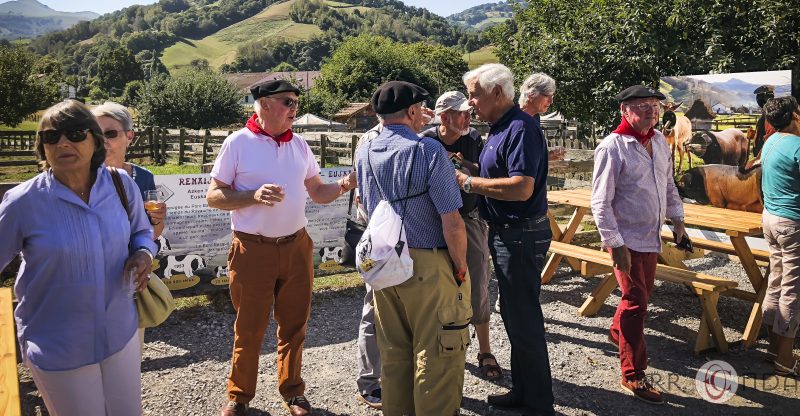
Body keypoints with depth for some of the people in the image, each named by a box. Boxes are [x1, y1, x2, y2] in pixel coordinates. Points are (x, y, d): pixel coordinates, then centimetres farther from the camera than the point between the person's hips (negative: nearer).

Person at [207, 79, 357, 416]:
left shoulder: (299, 145, 8)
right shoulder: (238, 143, -5)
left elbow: (318, 192, 11)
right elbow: (214, 197, -5)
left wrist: (343, 186, -9)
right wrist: (255, 196, -20)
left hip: (296, 246, 4)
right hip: (252, 250, -4)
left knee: (294, 325, 11)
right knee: (249, 329, 7)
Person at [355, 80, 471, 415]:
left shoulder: (364, 154, 4)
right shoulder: (429, 151, -15)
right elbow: (452, 223, -17)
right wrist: (460, 267, -5)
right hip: (428, 265, -6)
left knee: (393, 353, 18)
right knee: (436, 356, 7)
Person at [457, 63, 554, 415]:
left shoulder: (521, 127, -18)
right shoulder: (499, 128, 13)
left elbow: (521, 187, -28)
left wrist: (468, 183, -20)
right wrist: (467, 172, 5)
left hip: (521, 235, -10)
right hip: (505, 233, 10)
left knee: (524, 319, -1)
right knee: (514, 314, 18)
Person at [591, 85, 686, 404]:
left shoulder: (659, 141, 6)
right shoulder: (612, 147, -17)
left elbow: (668, 183, 20)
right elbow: (600, 202, -19)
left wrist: (676, 216, 15)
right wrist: (615, 243, -21)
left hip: (651, 236, 7)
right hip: (627, 239, -7)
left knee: (642, 295, 21)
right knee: (636, 301, -3)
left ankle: (618, 333, 48)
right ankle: (633, 376, 9)